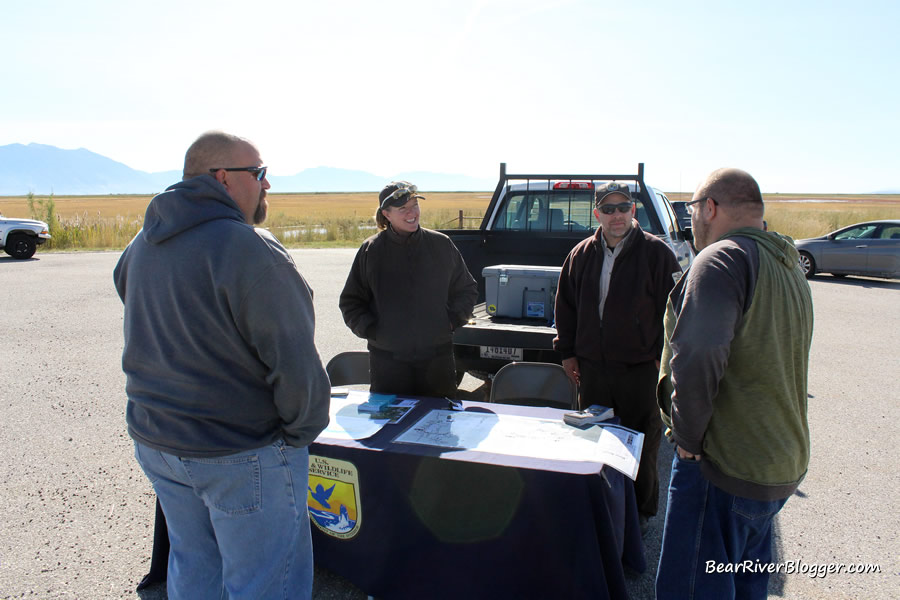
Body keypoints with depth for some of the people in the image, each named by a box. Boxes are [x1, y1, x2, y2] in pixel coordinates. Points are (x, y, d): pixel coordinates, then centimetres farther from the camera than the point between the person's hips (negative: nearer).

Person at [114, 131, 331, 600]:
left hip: (154, 440, 8)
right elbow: (296, 364, -25)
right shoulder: (250, 250, -23)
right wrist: (300, 430, -8)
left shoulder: (143, 245, 5)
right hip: (243, 456, -8)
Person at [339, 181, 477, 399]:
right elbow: (350, 301, 8)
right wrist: (369, 329, -6)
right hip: (386, 359, 0)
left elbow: (467, 289, 14)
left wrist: (452, 320, 0)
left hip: (437, 358, 1)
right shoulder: (371, 250, 1)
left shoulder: (441, 244, 3)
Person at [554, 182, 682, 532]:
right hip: (591, 367, 4)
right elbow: (565, 306, 13)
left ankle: (642, 512, 29)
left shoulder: (655, 253, -6)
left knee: (642, 447, 9)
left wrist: (663, 356, -8)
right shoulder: (582, 254, 6)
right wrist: (567, 352, 10)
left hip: (641, 369, -4)